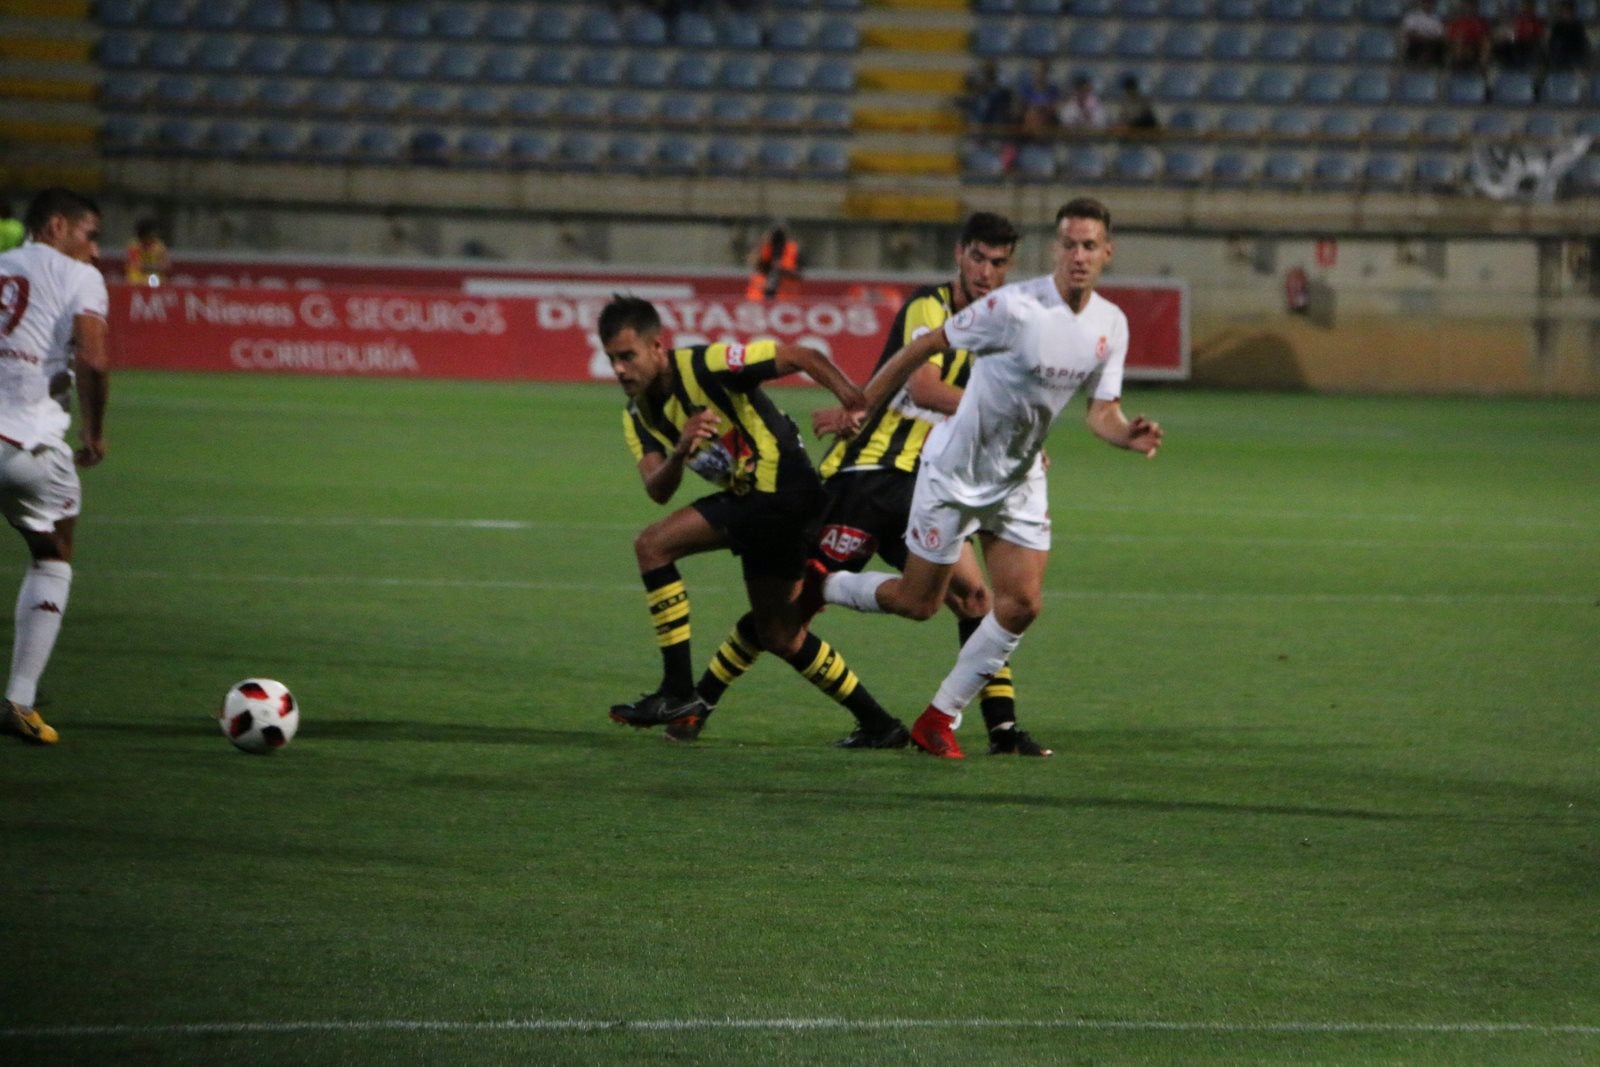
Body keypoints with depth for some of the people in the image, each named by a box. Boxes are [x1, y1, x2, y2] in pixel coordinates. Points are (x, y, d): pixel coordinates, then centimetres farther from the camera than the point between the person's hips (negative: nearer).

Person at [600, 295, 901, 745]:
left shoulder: (706, 366, -18)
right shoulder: (639, 416, 6)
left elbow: (803, 358, -18)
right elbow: (658, 491, -8)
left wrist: (857, 402, -32)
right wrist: (679, 453, -30)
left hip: (782, 486, -10)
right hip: (750, 497, 10)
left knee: (652, 544, -17)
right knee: (779, 634, 18)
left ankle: (679, 693, -16)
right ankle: (879, 723, 30)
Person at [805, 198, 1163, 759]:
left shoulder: (1111, 325, -4)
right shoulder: (1014, 307, -24)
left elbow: (1102, 412, 1)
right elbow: (926, 347, -15)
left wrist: (1130, 435, -23)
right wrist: (857, 408, -12)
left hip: (1020, 481, 6)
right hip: (955, 473, -6)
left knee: (1022, 604, -5)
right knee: (918, 602, 1)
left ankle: (940, 717, 10)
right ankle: (818, 586, 31)